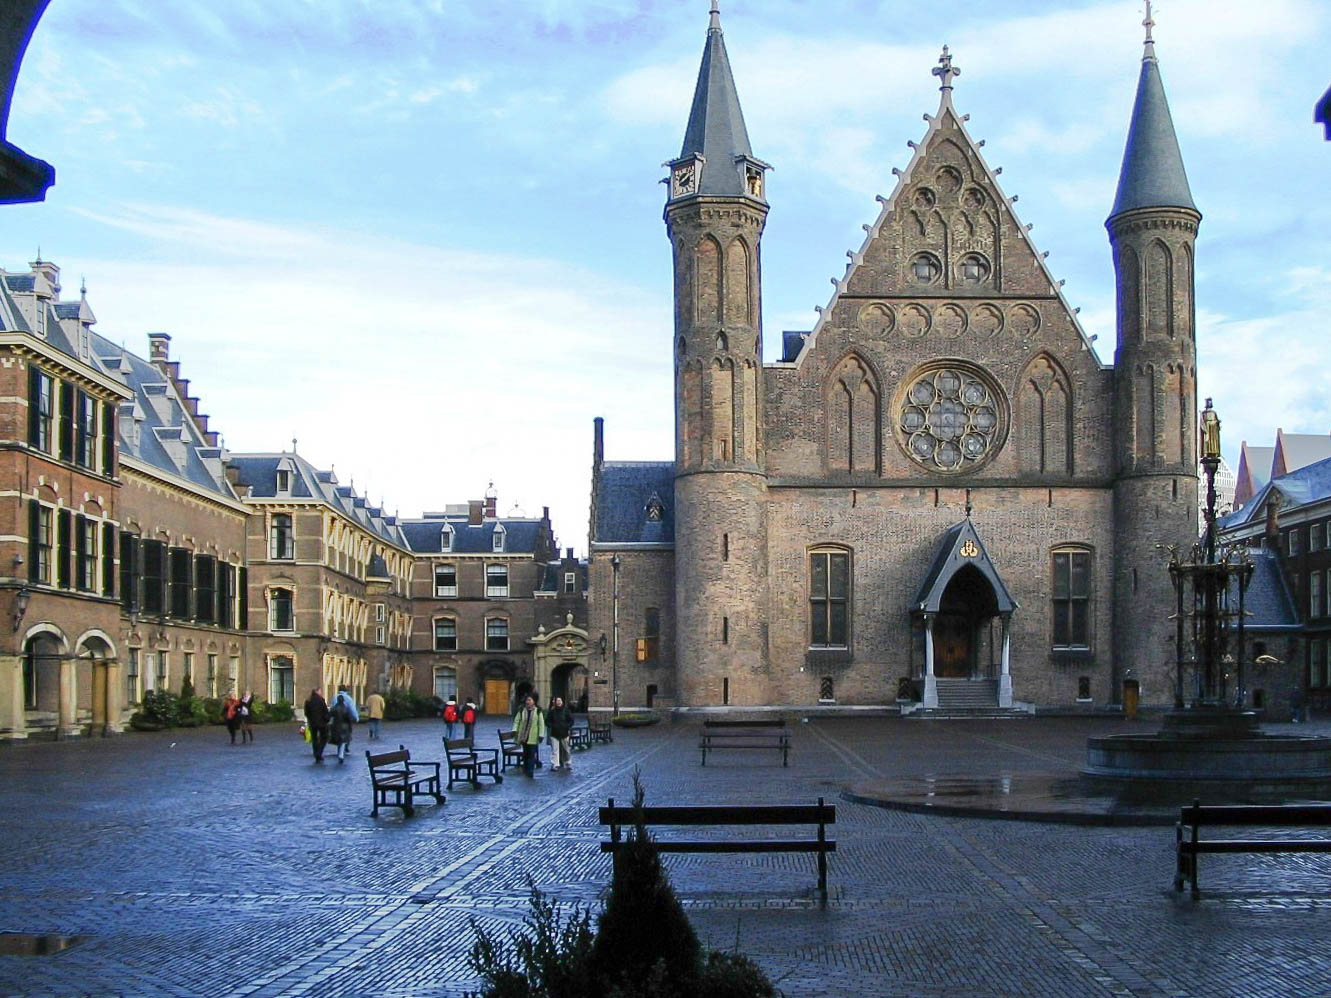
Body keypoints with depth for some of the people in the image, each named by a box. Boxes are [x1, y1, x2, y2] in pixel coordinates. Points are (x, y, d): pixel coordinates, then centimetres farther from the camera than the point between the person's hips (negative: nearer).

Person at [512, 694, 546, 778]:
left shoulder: (538, 711, 0)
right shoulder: (521, 710, 5)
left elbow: (541, 724, 0)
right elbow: (516, 721, 7)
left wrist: (541, 735, -4)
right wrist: (514, 730, -6)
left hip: (533, 737, -2)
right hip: (523, 736, 2)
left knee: (532, 754, -6)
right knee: (525, 753, 10)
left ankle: (530, 771, -4)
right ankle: (525, 767, 23)